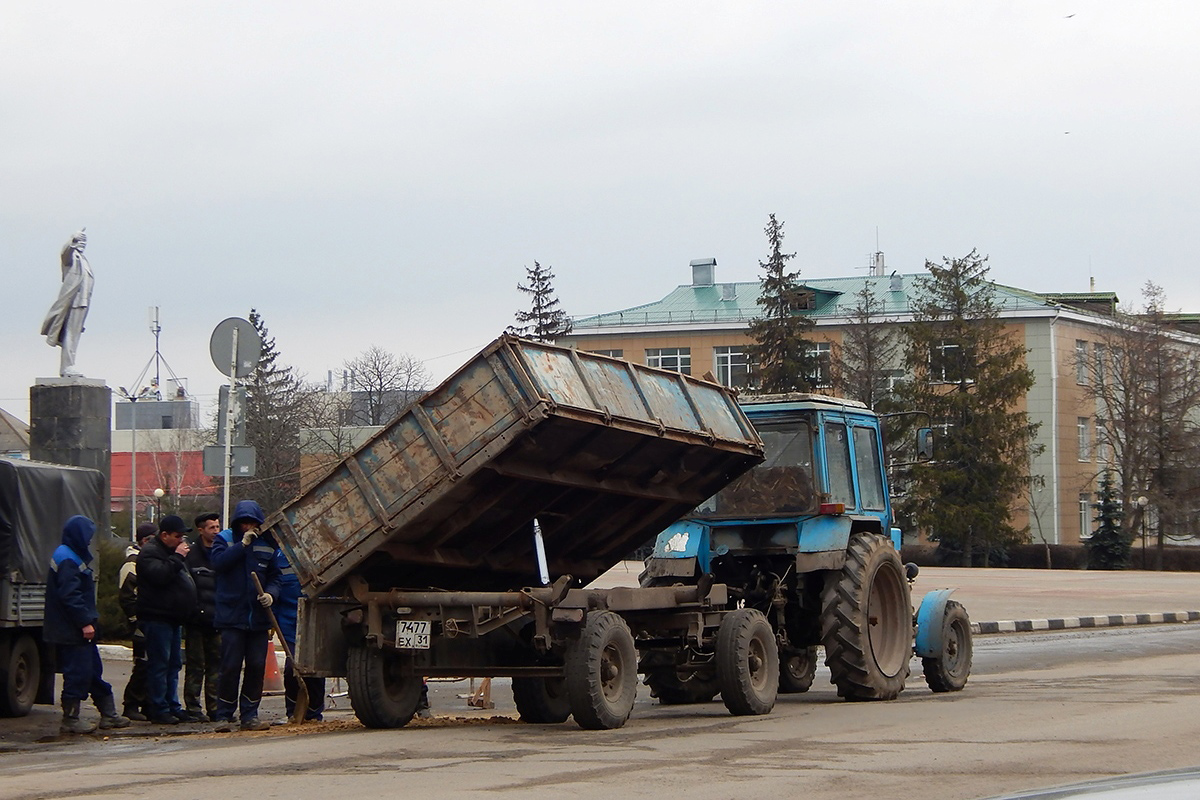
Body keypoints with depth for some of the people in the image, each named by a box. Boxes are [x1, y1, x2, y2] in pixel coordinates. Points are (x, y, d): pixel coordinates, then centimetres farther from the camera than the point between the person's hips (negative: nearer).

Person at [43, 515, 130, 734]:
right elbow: (69, 595, -23)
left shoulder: (74, 558, 17)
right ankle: (70, 719, 0)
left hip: (79, 629, 11)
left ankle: (108, 715, 19)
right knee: (77, 673, -6)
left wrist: (91, 617, 16)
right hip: (71, 631, -11)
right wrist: (85, 622, -23)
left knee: (94, 670, 14)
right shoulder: (67, 560, -16)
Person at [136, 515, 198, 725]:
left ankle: (172, 706, 17)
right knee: (159, 664, -9)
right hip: (157, 618, -10)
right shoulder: (150, 552, -10)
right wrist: (177, 558, -19)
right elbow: (159, 574, -28)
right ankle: (159, 710, -8)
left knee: (174, 664, 12)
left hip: (173, 619, 10)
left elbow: (182, 580, 27)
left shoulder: (172, 552, 20)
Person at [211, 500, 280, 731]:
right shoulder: (225, 539, 3)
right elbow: (218, 562, -15)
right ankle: (224, 716, 2)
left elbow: (274, 576, 12)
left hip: (258, 616, 3)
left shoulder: (267, 544, 10)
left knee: (256, 667, 3)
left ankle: (249, 714, 11)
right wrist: (243, 544, -19)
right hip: (231, 615, -3)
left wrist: (271, 594, -9)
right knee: (230, 667, -5)